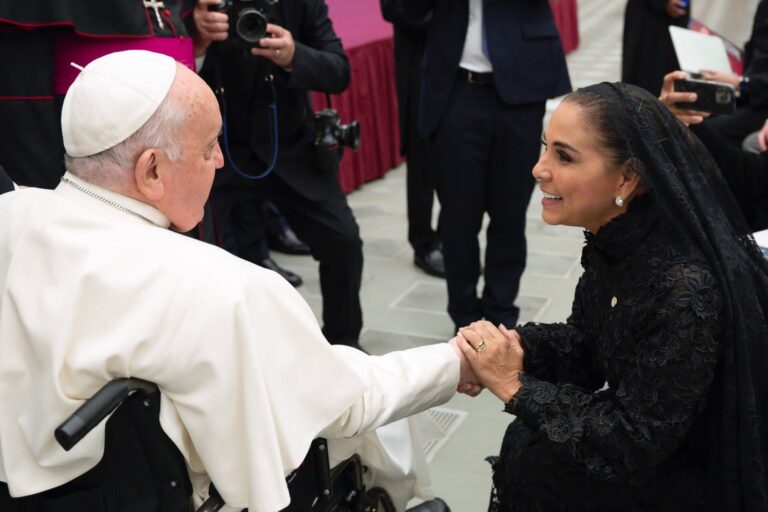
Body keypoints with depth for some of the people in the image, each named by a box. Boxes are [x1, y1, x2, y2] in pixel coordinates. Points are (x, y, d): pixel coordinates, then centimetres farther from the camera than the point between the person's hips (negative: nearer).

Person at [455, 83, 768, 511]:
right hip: (656, 435, 7)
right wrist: (513, 346, -15)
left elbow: (633, 443, -26)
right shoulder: (616, 240, -10)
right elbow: (587, 345, 4)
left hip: (708, 475, -7)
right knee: (527, 440, -6)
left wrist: (516, 386, -23)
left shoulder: (686, 290, -34)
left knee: (538, 466, -12)